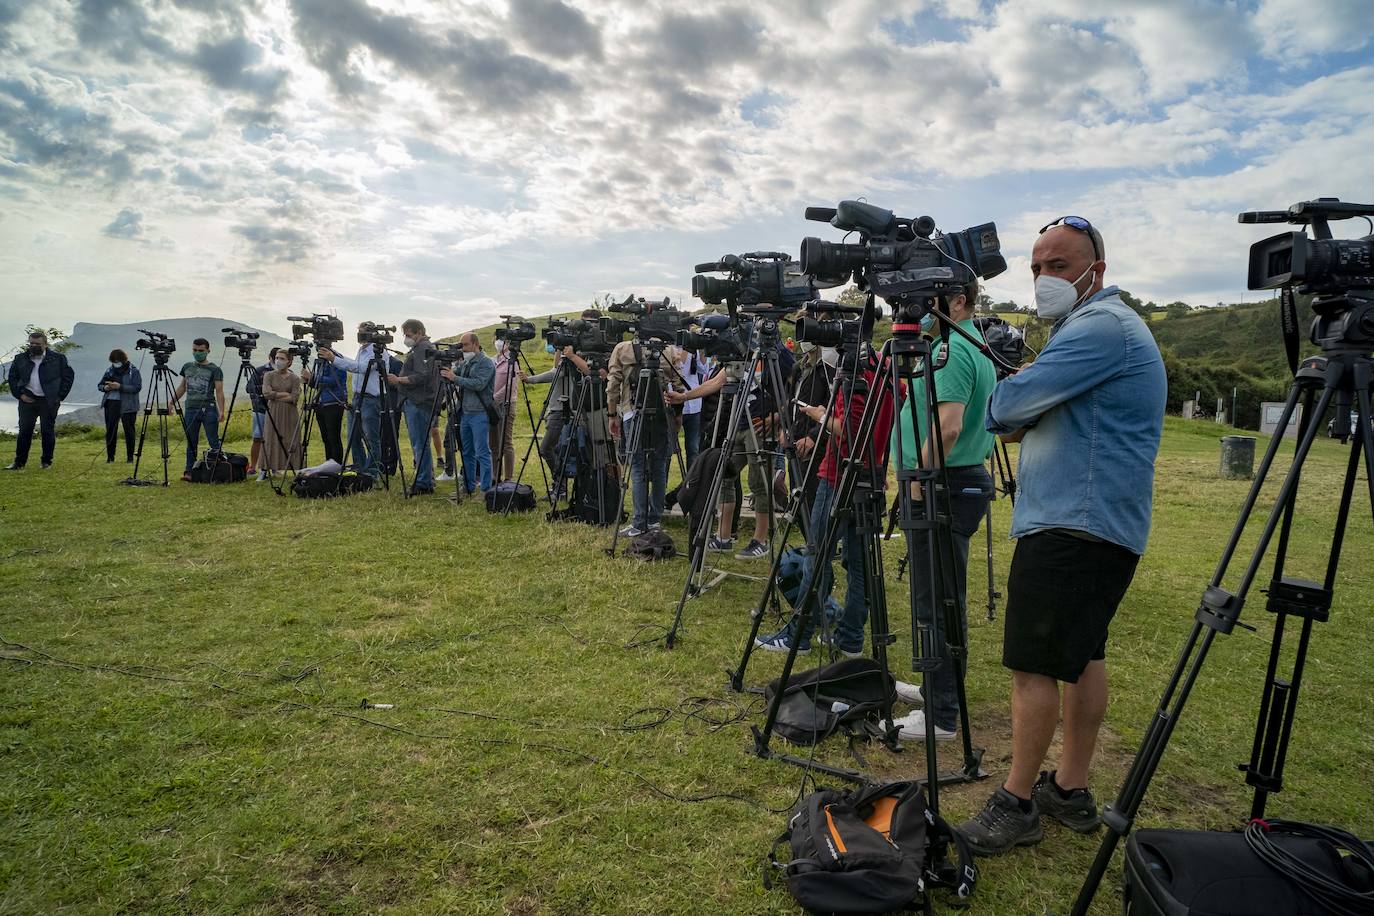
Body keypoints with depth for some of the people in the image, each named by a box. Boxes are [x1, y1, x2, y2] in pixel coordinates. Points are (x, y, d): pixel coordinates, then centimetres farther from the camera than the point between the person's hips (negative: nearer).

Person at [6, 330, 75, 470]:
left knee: (48, 432, 2)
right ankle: (19, 462, 7)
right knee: (24, 431, 2)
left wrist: (60, 396, -3)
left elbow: (69, 376, 4)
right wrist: (19, 394, 0)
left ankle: (46, 462, 11)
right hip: (28, 400, 2)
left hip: (49, 402, -2)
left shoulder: (58, 358, 1)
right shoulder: (20, 359, 8)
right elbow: (12, 378, 14)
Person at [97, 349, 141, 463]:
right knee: (110, 431, 5)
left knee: (129, 431, 1)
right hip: (111, 403, 5)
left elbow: (137, 387, -13)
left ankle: (130, 457, 10)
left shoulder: (133, 370, -3)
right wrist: (105, 387, -6)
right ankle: (110, 457, 13)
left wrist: (120, 386, -22)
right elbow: (100, 385, 17)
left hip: (127, 405, -4)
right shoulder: (110, 370, 11)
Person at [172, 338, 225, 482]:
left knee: (214, 442, -3)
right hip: (190, 409, 5)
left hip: (209, 410, -4)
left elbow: (219, 392, -7)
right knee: (191, 443, 6)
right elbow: (182, 388, 23)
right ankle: (189, 472, 8)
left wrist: (221, 411, -17)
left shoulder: (214, 370, -1)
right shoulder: (187, 367, 15)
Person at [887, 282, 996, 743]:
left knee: (936, 605, -4)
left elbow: (947, 427, -28)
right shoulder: (975, 346, 17)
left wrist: (919, 482, -20)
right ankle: (937, 690, 28)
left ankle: (940, 714, 5)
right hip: (965, 480, 11)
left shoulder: (951, 349, -16)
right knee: (943, 602, 17)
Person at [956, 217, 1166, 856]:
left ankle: (1017, 805, 4)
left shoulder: (1101, 327, -14)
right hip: (1100, 524, 11)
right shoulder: (1099, 325, 21)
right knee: (1081, 655, 14)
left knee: (1033, 663, -6)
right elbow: (1026, 419, 23)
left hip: (1073, 526, -11)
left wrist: (1005, 411, 4)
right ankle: (1070, 791, 25)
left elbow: (1005, 407, -17)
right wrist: (1019, 418, 2)